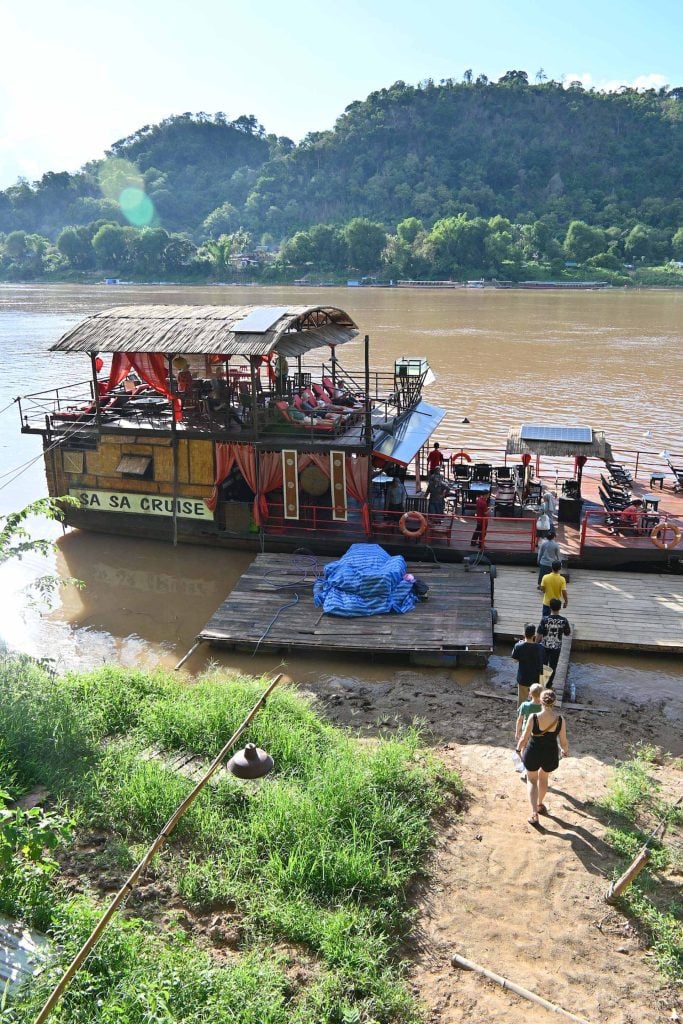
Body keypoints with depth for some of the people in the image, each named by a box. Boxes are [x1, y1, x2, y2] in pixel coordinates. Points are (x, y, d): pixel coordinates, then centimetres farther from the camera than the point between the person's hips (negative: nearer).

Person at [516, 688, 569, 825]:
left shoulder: (533, 718, -23)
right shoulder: (560, 720, -19)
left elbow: (524, 738, -13)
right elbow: (563, 742, -8)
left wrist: (519, 749, 7)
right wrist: (565, 751, 15)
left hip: (533, 754, -2)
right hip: (550, 756, 2)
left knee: (532, 780, 22)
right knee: (543, 778, 31)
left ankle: (534, 813, 13)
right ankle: (540, 805, 50)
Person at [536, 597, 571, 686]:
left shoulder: (545, 619, -18)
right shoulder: (564, 620, -15)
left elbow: (538, 634, -13)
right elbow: (568, 634, -2)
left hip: (545, 646, -1)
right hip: (556, 647, 1)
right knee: (553, 667, 15)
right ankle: (549, 685, 25)